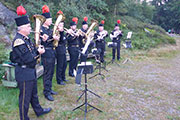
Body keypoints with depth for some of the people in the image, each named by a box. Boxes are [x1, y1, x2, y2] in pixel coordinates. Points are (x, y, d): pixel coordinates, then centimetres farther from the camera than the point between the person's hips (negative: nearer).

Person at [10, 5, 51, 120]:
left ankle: (39, 110, 42)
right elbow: (26, 59, -25)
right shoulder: (18, 40, -22)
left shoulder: (26, 38, 8)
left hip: (31, 71, 9)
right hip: (24, 73, -9)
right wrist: (38, 52, -14)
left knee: (34, 94, 24)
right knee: (25, 97, 6)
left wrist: (37, 49, -5)